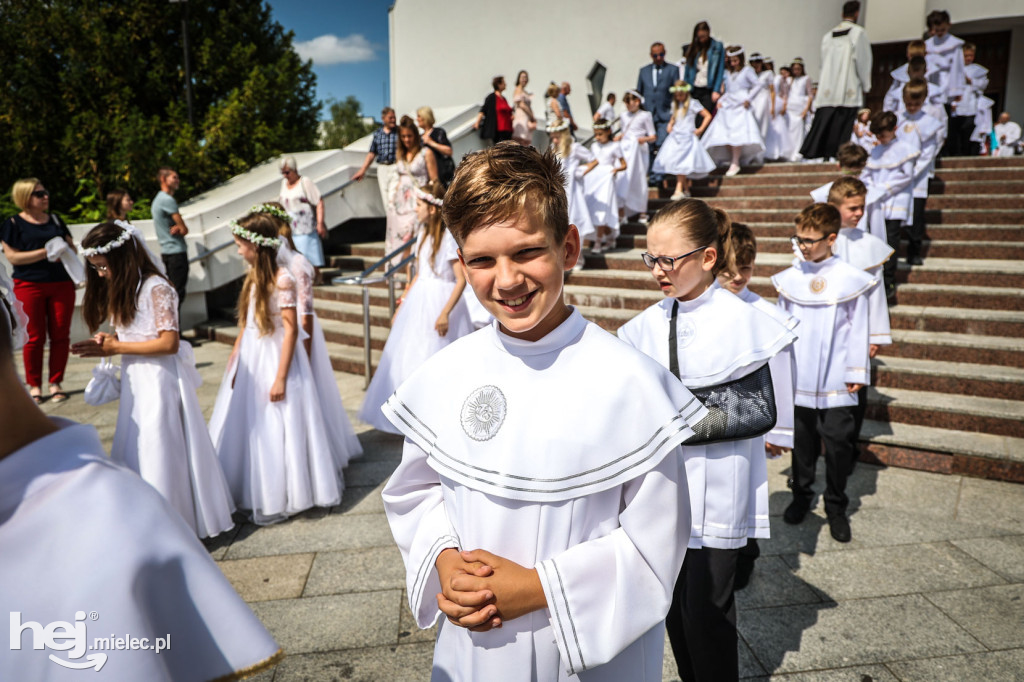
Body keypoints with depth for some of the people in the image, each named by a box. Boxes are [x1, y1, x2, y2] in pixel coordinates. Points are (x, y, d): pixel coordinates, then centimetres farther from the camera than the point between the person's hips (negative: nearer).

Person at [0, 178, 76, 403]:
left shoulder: (55, 219, 13)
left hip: (61, 284, 3)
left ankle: (56, 383, 13)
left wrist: (67, 250, -5)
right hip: (29, 286, -3)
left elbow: (72, 246, 18)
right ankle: (34, 386, 12)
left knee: (60, 335, 2)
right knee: (34, 337, 1)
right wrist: (45, 252, -16)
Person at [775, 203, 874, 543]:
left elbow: (858, 329, 0)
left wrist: (857, 372, 0)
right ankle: (801, 495, 32)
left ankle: (836, 506, 23)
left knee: (838, 443, 4)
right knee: (802, 441, 13)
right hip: (798, 378, 2)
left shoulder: (851, 279, -5)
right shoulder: (789, 279, 0)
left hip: (836, 381, -1)